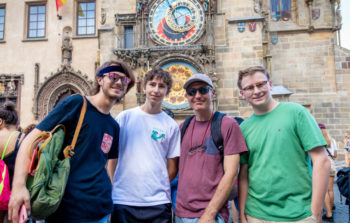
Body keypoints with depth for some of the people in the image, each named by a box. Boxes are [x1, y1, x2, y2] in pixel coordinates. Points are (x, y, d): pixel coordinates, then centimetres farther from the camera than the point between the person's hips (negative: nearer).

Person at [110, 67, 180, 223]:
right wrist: (110, 187, 3)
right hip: (122, 199, 0)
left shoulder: (171, 126, 2)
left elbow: (172, 168, 6)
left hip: (158, 202, 0)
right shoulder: (124, 117, 2)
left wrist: (159, 188, -1)